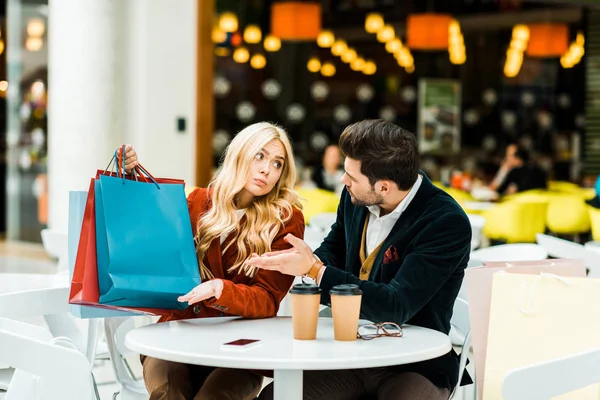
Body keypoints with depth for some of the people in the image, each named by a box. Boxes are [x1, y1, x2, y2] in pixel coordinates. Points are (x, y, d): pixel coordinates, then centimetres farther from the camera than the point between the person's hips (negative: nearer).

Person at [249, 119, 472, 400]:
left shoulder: (447, 223, -20)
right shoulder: (355, 197, -1)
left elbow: (396, 307, -26)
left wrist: (314, 270, -24)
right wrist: (303, 260, -5)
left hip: (417, 365, -5)